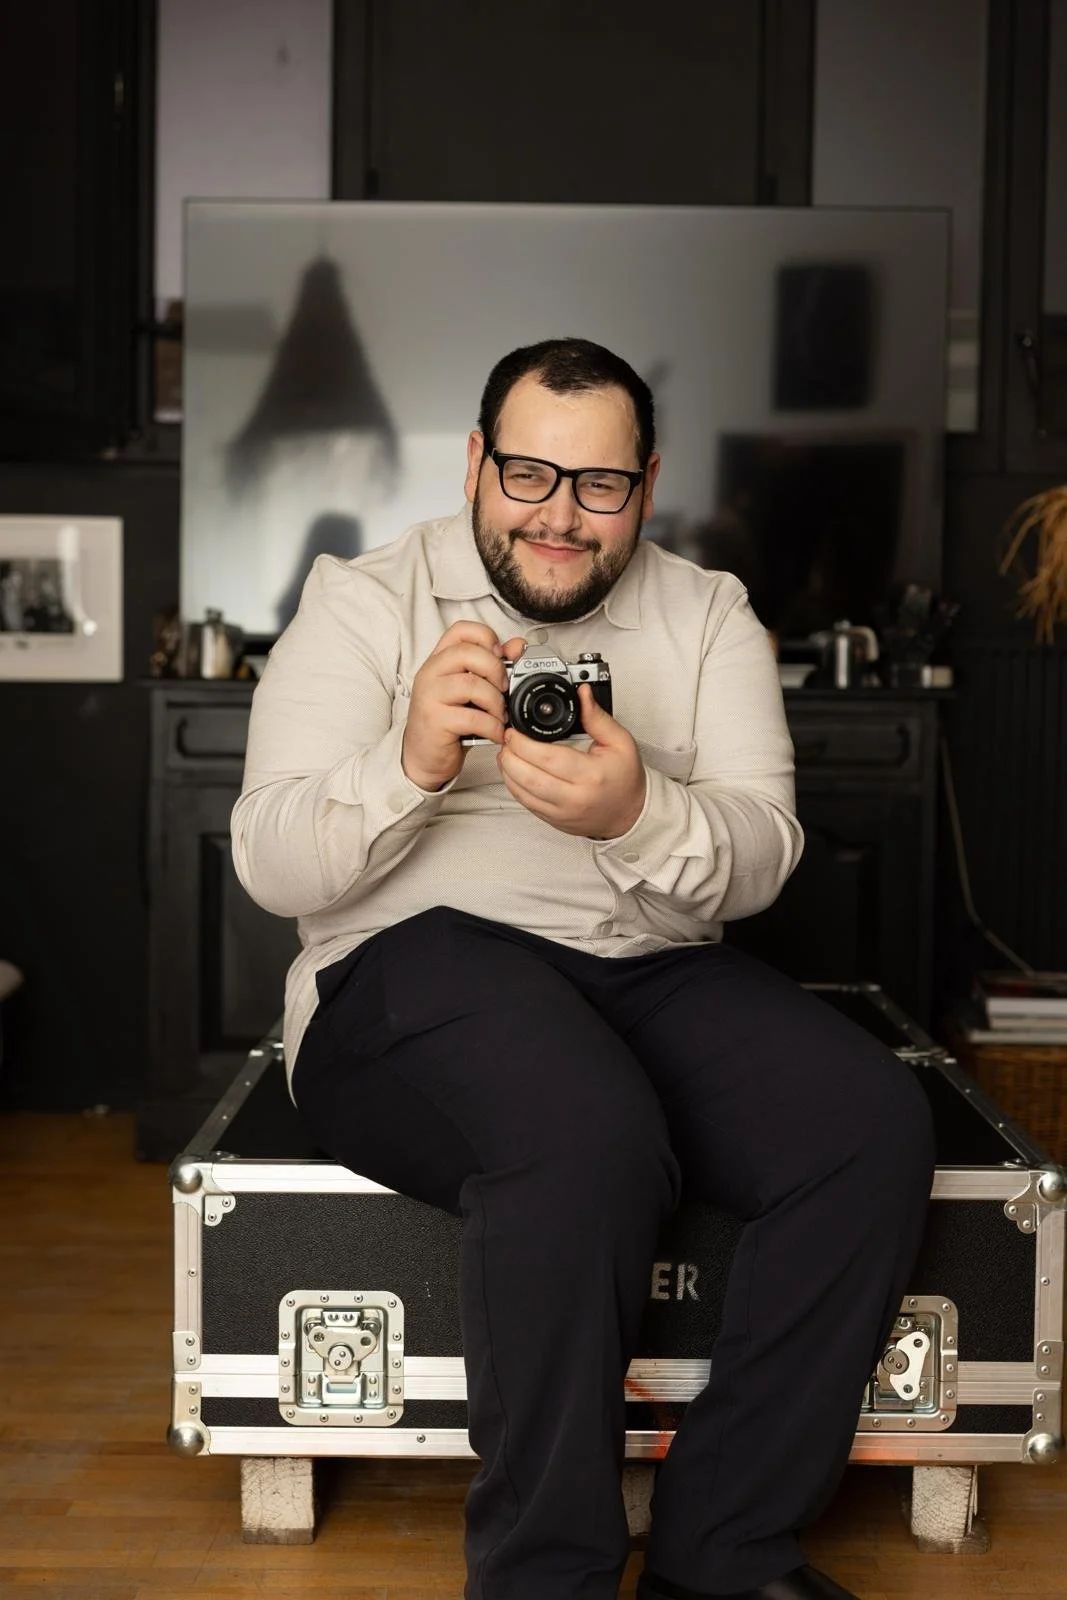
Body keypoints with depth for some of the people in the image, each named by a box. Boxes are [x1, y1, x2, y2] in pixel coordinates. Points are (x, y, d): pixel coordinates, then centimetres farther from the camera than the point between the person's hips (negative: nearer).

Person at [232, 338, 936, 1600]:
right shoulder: (363, 604, 6)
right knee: (588, 1137, -35)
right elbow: (271, 868, -5)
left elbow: (760, 856, 0)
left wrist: (638, 812, -24)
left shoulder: (708, 617, 14)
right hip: (422, 962, -4)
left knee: (875, 1122, -22)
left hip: (658, 973, 4)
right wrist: (410, 763, -25)